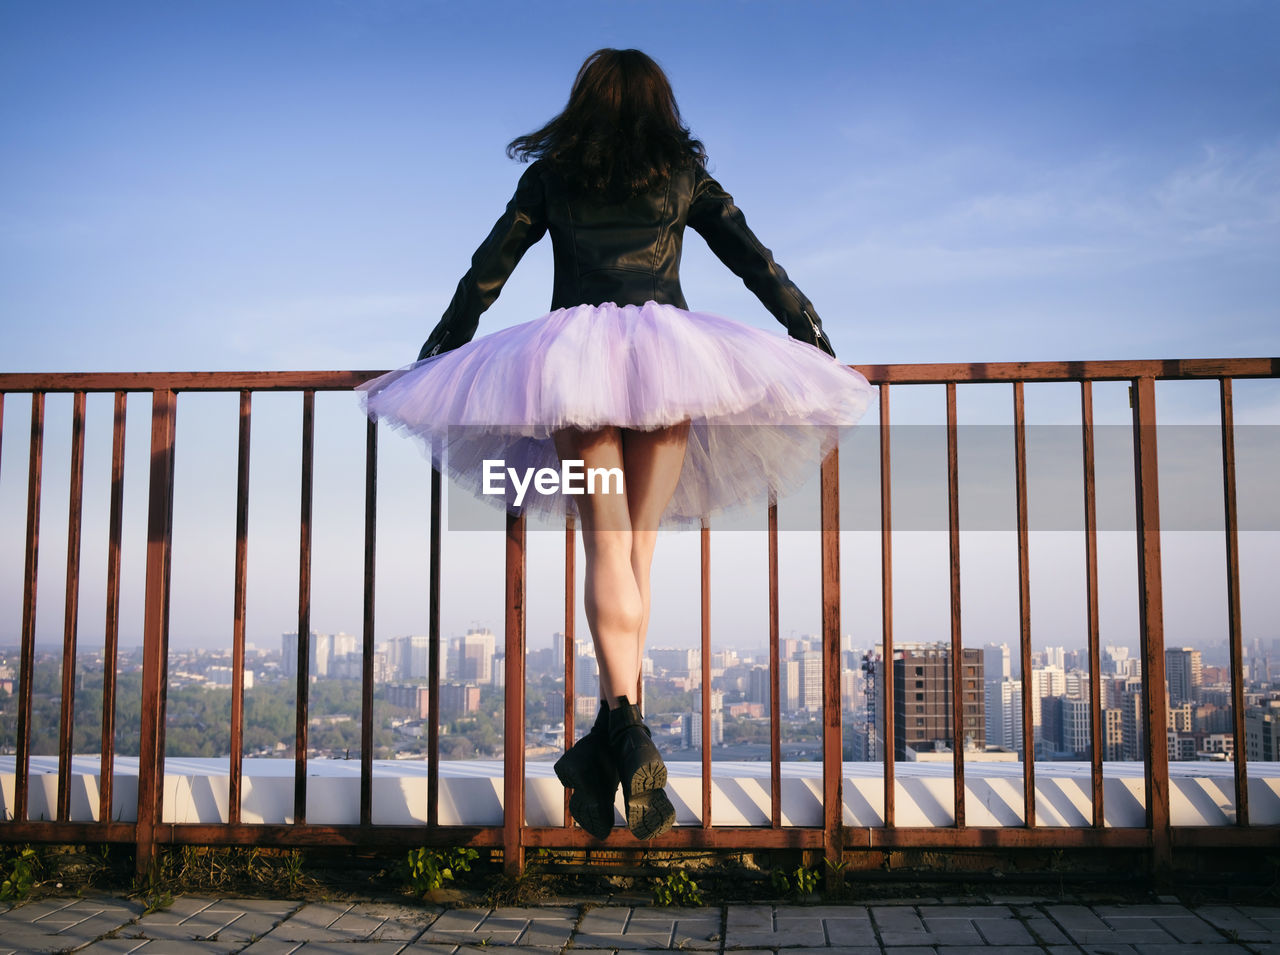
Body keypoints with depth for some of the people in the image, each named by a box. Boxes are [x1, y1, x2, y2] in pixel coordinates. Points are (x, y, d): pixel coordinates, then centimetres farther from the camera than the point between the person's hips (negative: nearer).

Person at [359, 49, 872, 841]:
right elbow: (756, 261, 16)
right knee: (639, 550, 2)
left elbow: (487, 270, 18)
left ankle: (625, 725, -24)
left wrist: (437, 357, 27)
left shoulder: (551, 175, 18)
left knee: (607, 547, -7)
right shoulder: (682, 175, 17)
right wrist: (820, 346, 22)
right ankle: (616, 742, 0)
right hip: (667, 351, 0)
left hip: (572, 352, 0)